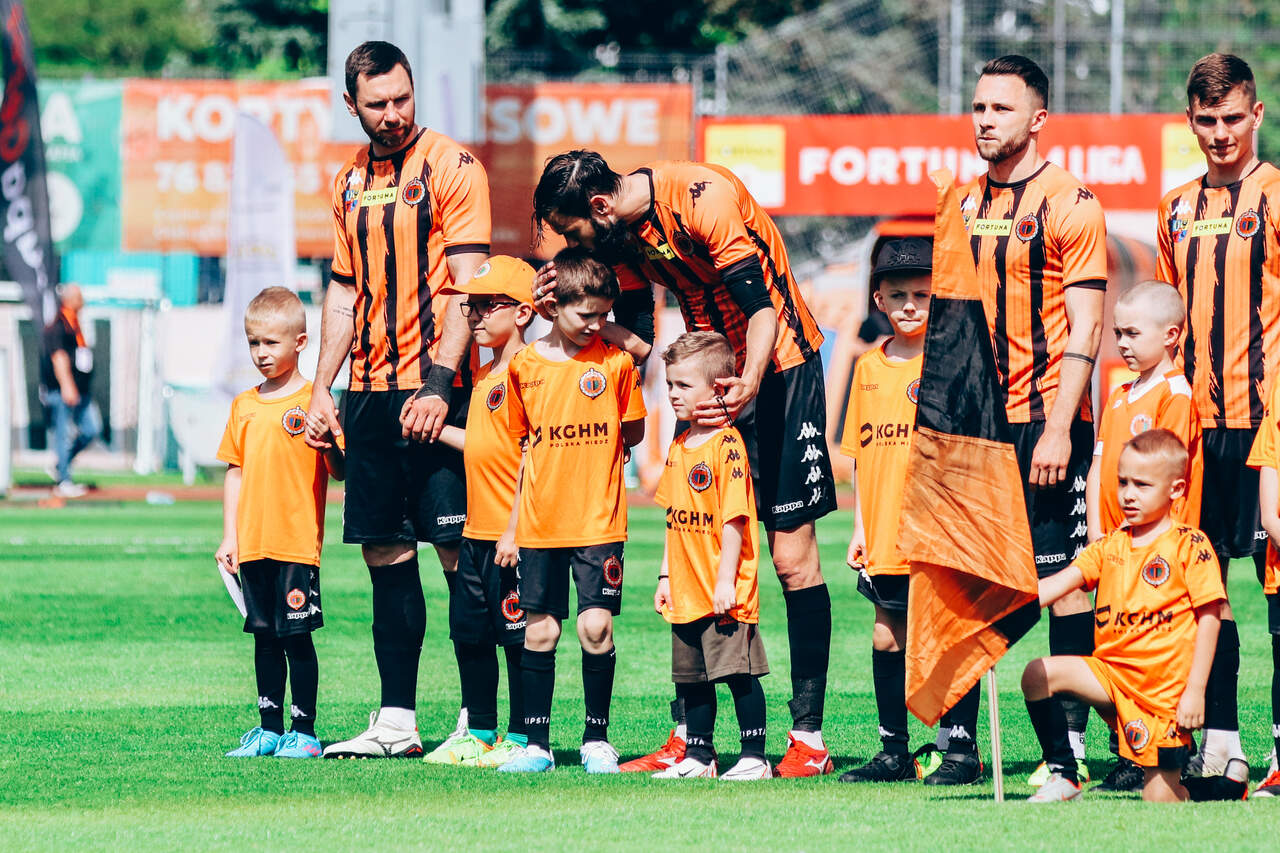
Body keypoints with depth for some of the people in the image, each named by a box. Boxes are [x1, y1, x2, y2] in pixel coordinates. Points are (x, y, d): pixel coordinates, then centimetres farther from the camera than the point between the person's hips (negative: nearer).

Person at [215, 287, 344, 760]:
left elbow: (338, 471, -6)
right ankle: (269, 728, 18)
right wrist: (229, 536, 12)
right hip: (252, 544, 5)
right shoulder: (244, 405, 12)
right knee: (264, 638, 11)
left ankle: (303, 729, 4)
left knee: (297, 635, -3)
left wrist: (330, 442, -27)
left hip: (298, 542, -5)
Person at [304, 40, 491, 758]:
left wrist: (439, 385, -20)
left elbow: (468, 286, -12)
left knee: (460, 550, -7)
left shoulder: (452, 167, -6)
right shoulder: (350, 181, 15)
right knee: (385, 551, 8)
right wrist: (323, 389, 14)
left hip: (435, 389, -7)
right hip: (370, 391, 7)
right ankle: (396, 722, 13)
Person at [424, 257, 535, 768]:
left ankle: (521, 739, 5)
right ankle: (479, 735, 23)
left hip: (514, 534, -10)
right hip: (478, 533, 10)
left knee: (517, 635, -2)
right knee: (469, 632, 13)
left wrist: (515, 533, -20)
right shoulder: (485, 375, 15)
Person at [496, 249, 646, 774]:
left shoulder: (615, 362, -1)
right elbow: (520, 442, 11)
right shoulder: (524, 365, 2)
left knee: (595, 626, -6)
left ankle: (597, 739, 7)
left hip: (599, 520, -2)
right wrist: (511, 525, 8)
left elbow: (632, 434, 9)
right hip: (540, 523, 2)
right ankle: (536, 744, 11)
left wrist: (593, 455, -1)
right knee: (539, 630, 4)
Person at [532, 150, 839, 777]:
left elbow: (762, 307, -26)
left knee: (792, 555, -7)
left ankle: (809, 740, -5)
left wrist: (748, 385, -41)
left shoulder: (704, 198, -24)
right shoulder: (624, 233, -1)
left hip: (778, 367, -7)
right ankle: (686, 738, 2)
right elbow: (636, 342, 5)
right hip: (713, 377, 7)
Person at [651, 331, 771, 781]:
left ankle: (754, 757, -1)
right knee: (694, 677, 12)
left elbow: (734, 518, -16)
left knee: (739, 672, -6)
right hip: (687, 592, 8)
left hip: (725, 592, -8)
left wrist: (726, 580, -18)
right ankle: (698, 758, 19)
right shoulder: (678, 448, 13)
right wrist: (666, 576, 16)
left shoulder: (726, 444, -13)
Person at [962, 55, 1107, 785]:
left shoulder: (1069, 204, -7)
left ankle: (1071, 744, -1)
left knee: (1063, 578, -4)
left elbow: (1085, 328, -11)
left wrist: (1058, 428, -17)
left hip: (1043, 421, -6)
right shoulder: (964, 205, 13)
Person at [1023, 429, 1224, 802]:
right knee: (1038, 674, -19)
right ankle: (1064, 776, -7)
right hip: (1111, 672, 5)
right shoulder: (1110, 546, 9)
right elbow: (1059, 583, 0)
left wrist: (1195, 691, -13)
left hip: (1166, 689, -5)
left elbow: (1208, 618, -7)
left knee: (1161, 799, -7)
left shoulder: (1189, 547, -6)